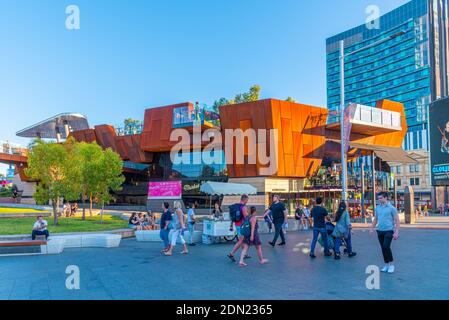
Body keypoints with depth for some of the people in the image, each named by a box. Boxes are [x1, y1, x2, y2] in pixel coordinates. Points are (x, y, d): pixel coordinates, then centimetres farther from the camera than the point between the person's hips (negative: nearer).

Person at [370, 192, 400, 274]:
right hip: (380, 231, 5)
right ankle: (386, 264, 21)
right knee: (383, 248, 8)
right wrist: (372, 228, 9)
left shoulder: (391, 208, -6)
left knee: (386, 246, -16)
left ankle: (391, 264, -1)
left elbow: (397, 220, -6)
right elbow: (375, 219, 19)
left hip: (389, 231, -5)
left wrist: (396, 232, -13)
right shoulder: (377, 208, 9)